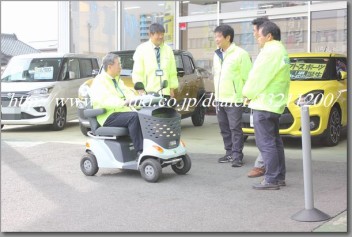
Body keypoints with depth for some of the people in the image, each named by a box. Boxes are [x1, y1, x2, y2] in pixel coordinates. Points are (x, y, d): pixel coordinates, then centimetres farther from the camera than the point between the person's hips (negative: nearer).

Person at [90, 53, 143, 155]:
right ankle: (140, 151, -33)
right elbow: (105, 100, -19)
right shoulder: (99, 82, -2)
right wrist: (123, 102, -31)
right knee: (134, 117, -32)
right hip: (109, 117, -7)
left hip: (123, 112, 7)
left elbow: (129, 93, 16)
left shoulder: (118, 80, 26)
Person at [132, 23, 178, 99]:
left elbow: (173, 72, 14)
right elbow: (137, 73, 1)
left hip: (165, 92, 3)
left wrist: (172, 88, 9)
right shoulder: (142, 49, 4)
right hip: (148, 92, -3)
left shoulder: (168, 50, 14)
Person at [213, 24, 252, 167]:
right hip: (220, 100, 8)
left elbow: (248, 76, -10)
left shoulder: (240, 54, -10)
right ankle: (229, 153, 21)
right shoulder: (217, 55, 14)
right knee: (225, 130, 11)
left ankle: (237, 156, 0)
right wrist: (216, 95, 17)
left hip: (234, 99, -7)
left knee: (235, 129, -5)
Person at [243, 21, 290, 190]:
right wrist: (252, 94, 13)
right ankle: (279, 176, 20)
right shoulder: (280, 50, 18)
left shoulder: (271, 51, -15)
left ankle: (271, 179, -8)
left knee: (266, 143, -9)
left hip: (264, 103, -11)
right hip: (274, 103, 11)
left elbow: (258, 76, -15)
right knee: (274, 141, 14)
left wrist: (248, 93, 1)